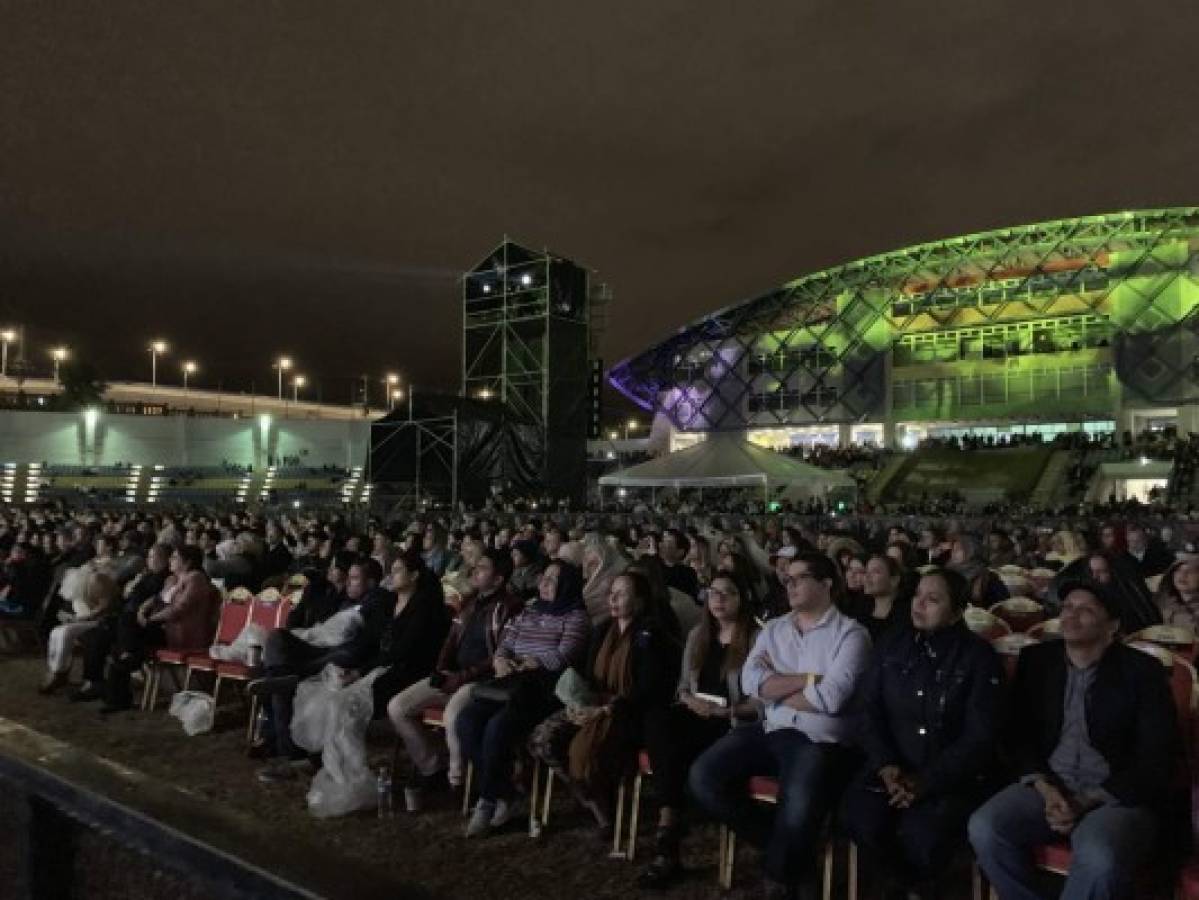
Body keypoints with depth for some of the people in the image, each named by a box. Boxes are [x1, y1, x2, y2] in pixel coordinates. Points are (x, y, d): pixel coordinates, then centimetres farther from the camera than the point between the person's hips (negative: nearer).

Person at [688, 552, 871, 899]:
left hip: (820, 740, -5)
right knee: (703, 778, -13)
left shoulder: (850, 633, -2)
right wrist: (810, 679, -8)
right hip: (769, 731, 6)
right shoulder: (774, 629, 13)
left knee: (798, 813, -32)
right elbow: (751, 681, -2)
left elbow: (830, 698, -16)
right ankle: (787, 848, 7)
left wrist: (776, 690, -1)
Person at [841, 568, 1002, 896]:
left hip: (951, 774, -3)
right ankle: (901, 881, 8)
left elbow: (980, 735, -8)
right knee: (859, 817, -26)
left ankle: (919, 884, 8)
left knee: (920, 834, -31)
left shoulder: (979, 656, -4)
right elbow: (869, 710, 5)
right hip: (893, 766, 3)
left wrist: (926, 781, -17)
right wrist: (885, 764, -12)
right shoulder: (892, 645, 6)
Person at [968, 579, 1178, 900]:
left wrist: (1088, 803, -14)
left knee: (1099, 858, -35)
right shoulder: (1036, 659, 7)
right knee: (984, 827, -23)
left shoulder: (1142, 670, -3)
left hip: (1118, 795, -3)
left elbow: (1155, 758, -7)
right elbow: (1020, 734, 7)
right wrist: (1045, 788, -11)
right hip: (1047, 785, 3)